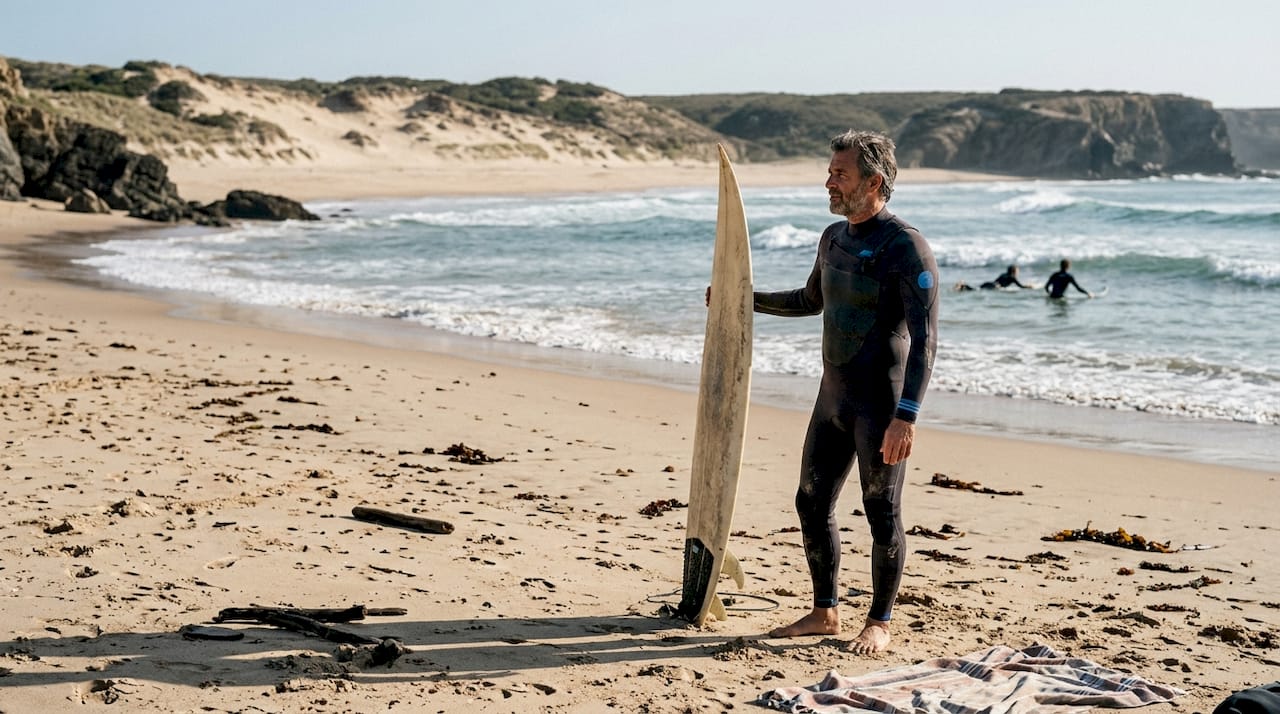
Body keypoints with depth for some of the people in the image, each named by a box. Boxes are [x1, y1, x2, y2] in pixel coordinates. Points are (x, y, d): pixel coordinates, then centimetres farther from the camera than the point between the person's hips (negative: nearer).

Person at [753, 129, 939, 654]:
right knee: (813, 503, 11)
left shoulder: (906, 247, -15)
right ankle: (824, 613, 25)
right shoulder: (834, 237, 11)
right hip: (833, 397, 8)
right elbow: (810, 301, 30)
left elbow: (924, 338, -21)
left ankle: (879, 623, 15)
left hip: (880, 404, -8)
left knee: (882, 513, 1)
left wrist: (906, 415, -28)